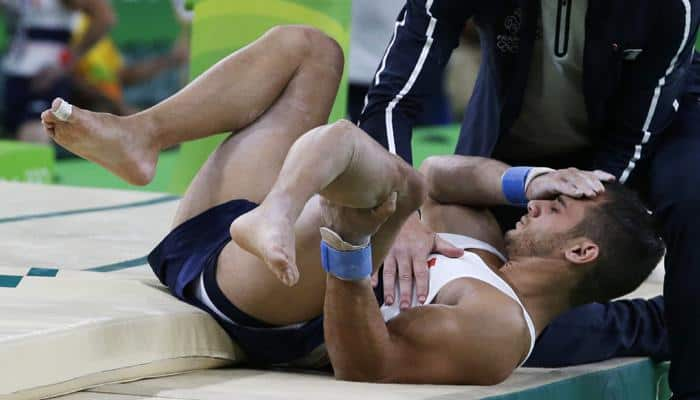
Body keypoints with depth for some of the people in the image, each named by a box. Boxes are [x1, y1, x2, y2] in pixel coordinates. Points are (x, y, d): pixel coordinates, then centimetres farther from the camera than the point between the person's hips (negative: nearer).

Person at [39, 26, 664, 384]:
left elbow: (367, 364, -24)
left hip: (257, 320, -10)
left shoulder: (501, 326, -12)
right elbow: (441, 175, 32)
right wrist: (531, 180, 15)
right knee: (306, 48, 13)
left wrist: (350, 246, -38)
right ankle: (138, 136, -11)